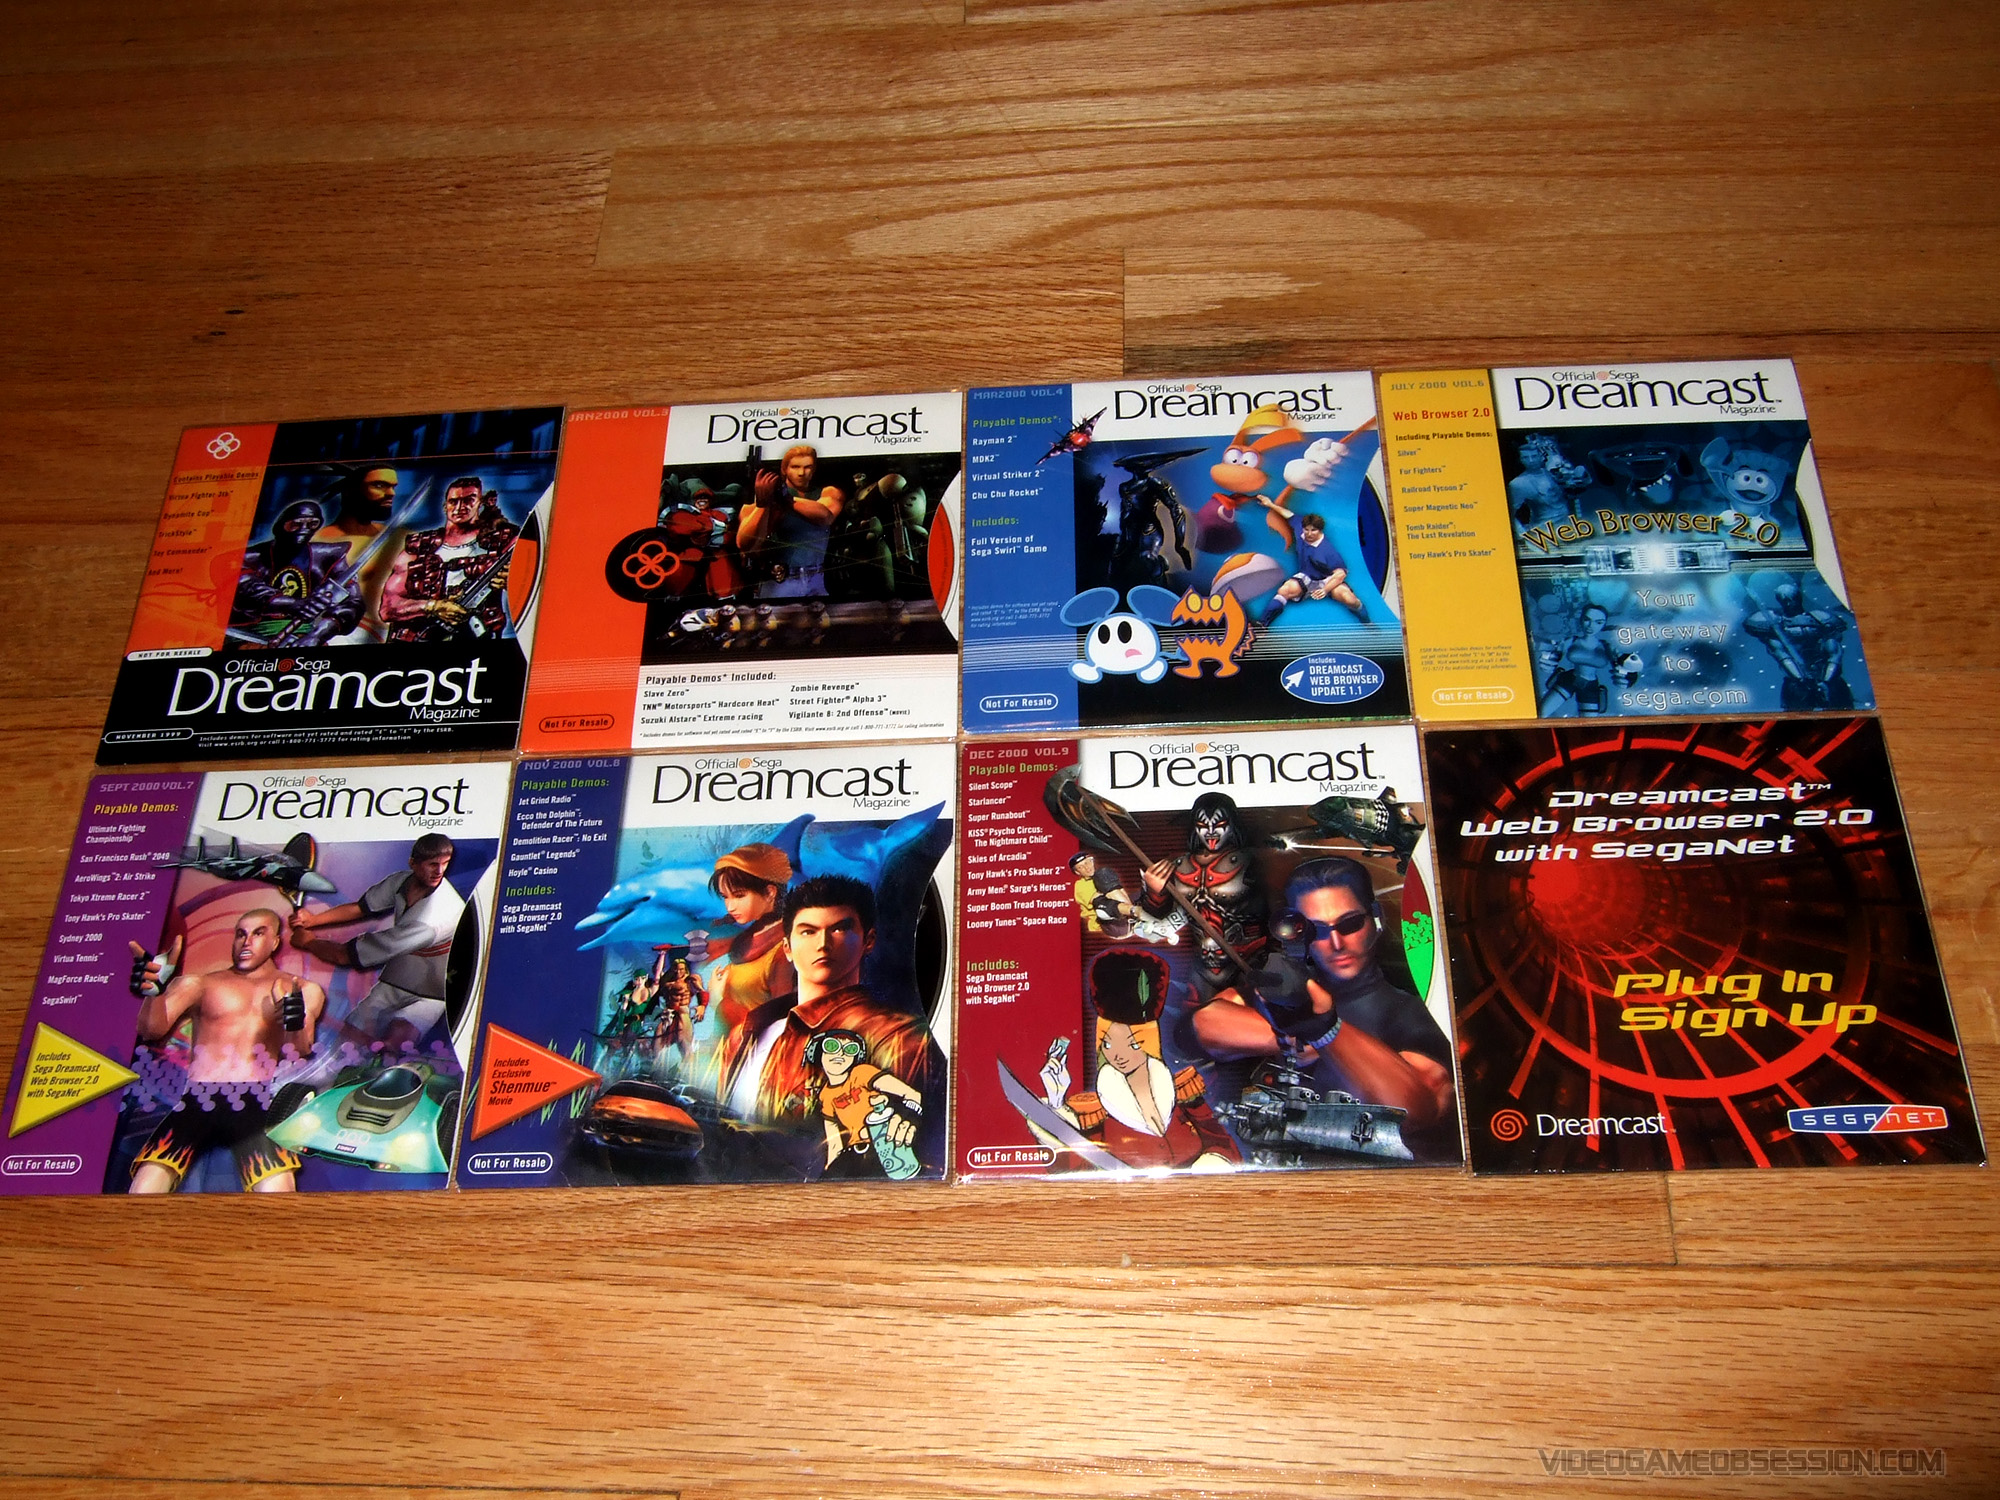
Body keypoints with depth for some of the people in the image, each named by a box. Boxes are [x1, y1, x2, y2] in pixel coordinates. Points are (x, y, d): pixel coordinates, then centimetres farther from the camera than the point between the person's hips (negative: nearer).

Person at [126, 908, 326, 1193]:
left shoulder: (303, 991, 21)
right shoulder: (200, 984, 20)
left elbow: (298, 1056, 8)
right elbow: (152, 1030, 3)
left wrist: (295, 1026, -15)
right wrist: (153, 991, -19)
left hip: (257, 1103, -1)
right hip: (197, 1099, 1)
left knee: (276, 1189, -29)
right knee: (147, 1184, -22)